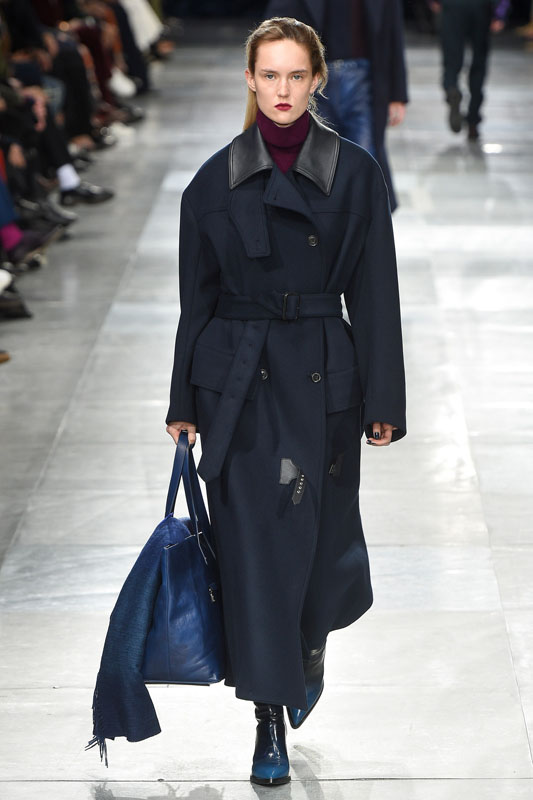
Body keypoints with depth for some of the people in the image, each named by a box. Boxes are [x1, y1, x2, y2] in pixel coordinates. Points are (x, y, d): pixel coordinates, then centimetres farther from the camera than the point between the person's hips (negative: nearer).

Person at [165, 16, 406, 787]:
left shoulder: (355, 172, -2)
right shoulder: (217, 178, 0)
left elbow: (375, 292, -1)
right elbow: (196, 296, 6)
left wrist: (383, 400, -4)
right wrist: (184, 402, 6)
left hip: (323, 378, 0)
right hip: (238, 382, 0)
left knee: (319, 535, 8)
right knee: (252, 547, -1)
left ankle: (312, 642, 42)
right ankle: (271, 722, 9)